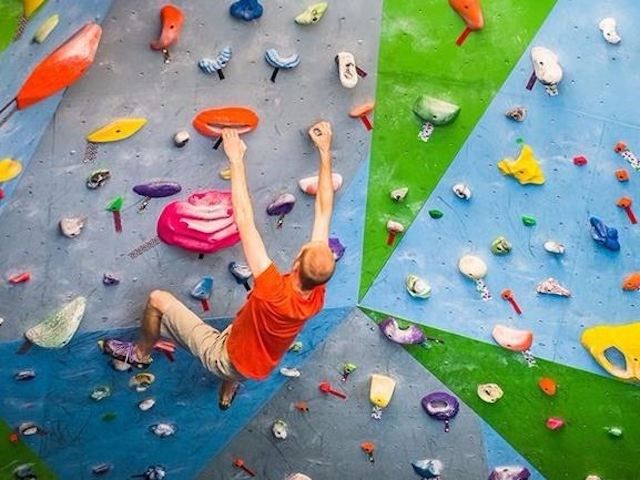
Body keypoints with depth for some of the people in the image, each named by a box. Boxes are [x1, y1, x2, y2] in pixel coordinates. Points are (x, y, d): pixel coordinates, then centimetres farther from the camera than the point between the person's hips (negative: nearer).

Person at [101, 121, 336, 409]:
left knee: (158, 300, 0)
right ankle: (229, 390, 60)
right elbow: (324, 214, -20)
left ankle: (140, 354, 25)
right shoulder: (317, 295, -24)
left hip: (225, 359, -6)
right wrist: (325, 152, -16)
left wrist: (236, 159, -34)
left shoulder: (274, 292, -40)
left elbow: (244, 221, -39)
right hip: (259, 368, 6)